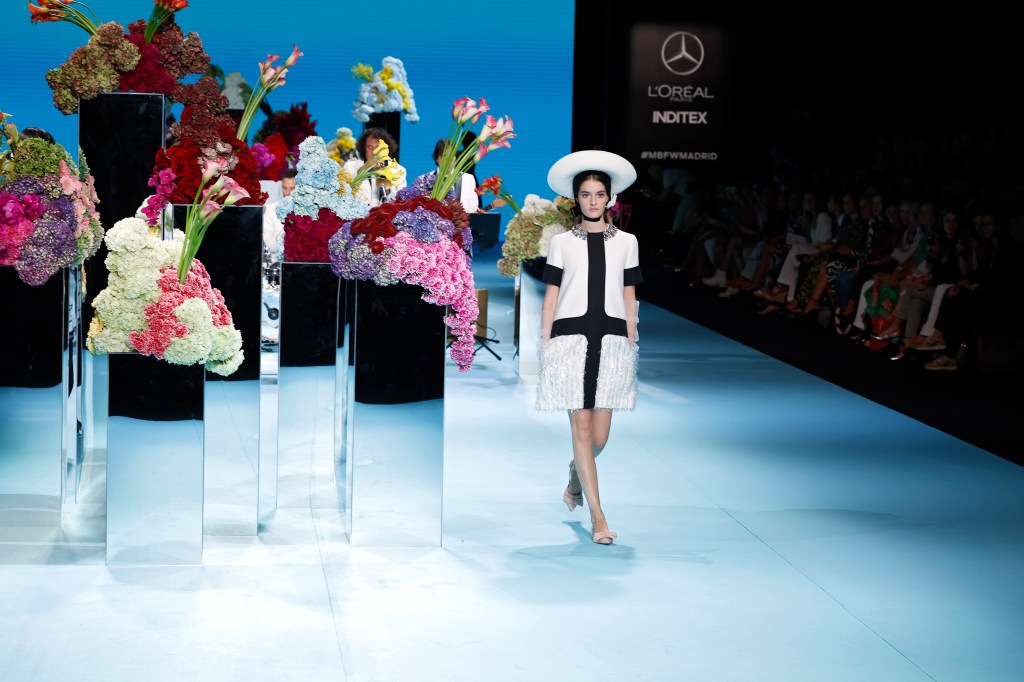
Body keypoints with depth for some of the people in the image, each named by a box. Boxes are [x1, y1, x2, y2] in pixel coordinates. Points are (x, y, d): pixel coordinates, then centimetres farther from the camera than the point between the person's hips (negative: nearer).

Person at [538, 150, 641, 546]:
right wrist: (544, 347, 2)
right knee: (581, 427, -5)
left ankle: (574, 480, 37)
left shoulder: (626, 242, 11)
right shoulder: (561, 243, 7)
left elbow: (629, 297, 12)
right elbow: (551, 297, 6)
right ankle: (597, 517, -2)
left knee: (600, 435, 3)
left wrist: (630, 344, 7)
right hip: (570, 338, -2)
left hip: (611, 340, 2)